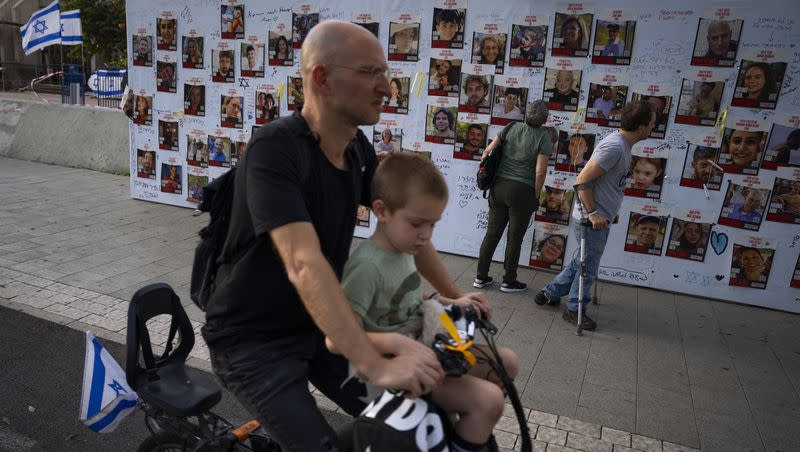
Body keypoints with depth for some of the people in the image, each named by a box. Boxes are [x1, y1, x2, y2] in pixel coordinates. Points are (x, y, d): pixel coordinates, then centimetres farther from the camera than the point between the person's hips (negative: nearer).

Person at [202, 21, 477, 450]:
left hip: (316, 326, 7)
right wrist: (376, 365, -41)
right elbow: (305, 265, -36)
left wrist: (453, 296, 6)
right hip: (252, 340, -6)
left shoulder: (359, 147, -2)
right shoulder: (275, 147, -26)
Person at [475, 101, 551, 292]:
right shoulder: (543, 138, -7)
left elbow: (487, 152, 2)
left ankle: (481, 277, 19)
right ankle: (509, 281, 18)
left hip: (499, 187, 4)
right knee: (514, 238, 7)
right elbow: (540, 172, -14)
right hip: (522, 191, -4)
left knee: (492, 233, 12)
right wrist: (535, 196, 0)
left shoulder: (511, 128, 4)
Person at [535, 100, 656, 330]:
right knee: (588, 266, 6)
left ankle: (549, 293, 34)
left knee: (582, 261, 22)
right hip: (592, 220, -10)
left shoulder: (622, 144, 9)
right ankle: (574, 310, 24)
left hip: (598, 217, 10)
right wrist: (592, 212, -22)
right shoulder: (615, 146, -23)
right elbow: (583, 180, -25)